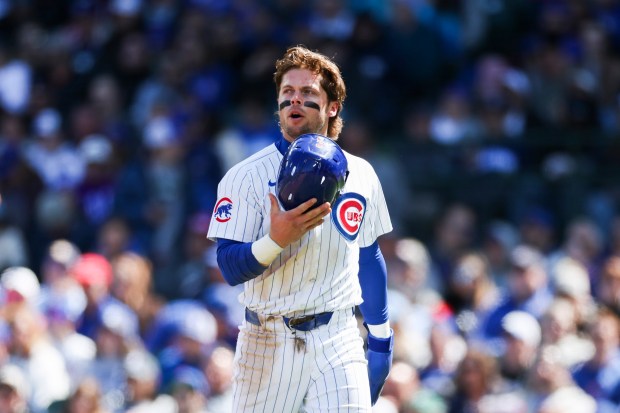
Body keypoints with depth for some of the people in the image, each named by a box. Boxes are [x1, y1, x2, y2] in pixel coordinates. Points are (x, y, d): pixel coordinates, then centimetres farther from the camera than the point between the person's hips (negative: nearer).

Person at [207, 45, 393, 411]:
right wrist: (275, 240, -28)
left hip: (337, 342, 1)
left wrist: (380, 340, 14)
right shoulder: (247, 176, -3)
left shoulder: (360, 175, 7)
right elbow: (230, 269, -10)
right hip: (269, 341, -1)